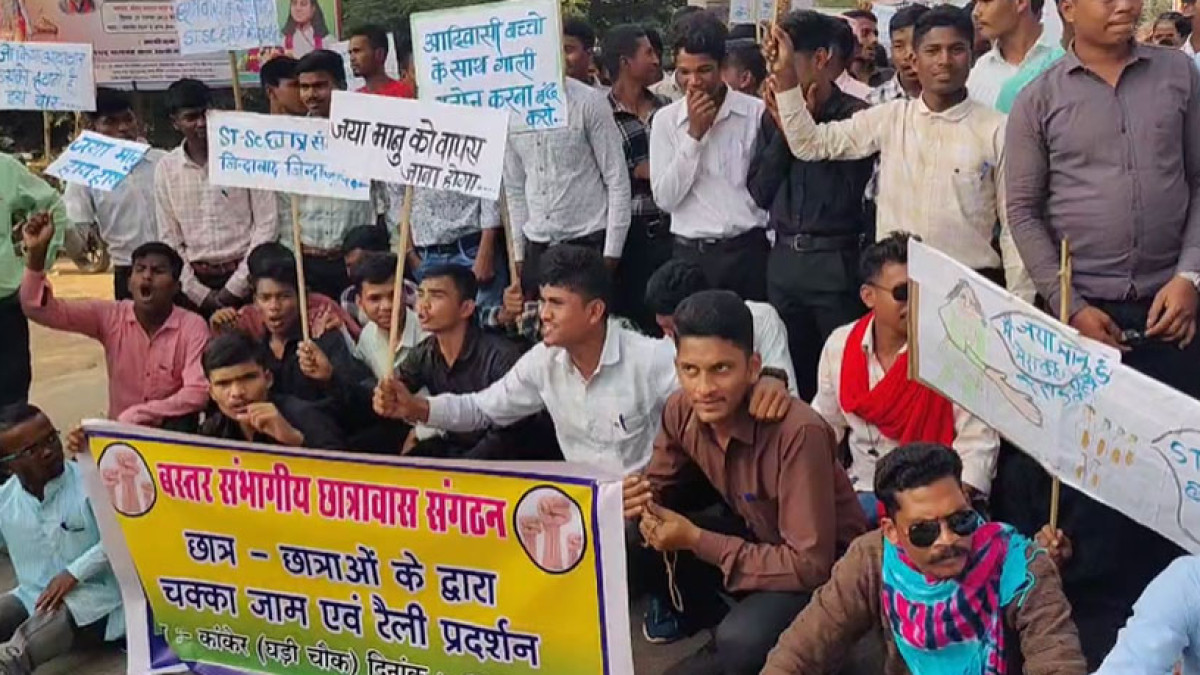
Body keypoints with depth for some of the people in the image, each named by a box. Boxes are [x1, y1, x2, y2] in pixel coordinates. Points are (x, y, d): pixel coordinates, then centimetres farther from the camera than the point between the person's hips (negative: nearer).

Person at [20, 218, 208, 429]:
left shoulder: (193, 327, -13)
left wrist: (134, 416, -25)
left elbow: (197, 393, -22)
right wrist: (36, 253, -26)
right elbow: (39, 309, -10)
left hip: (170, 428, -3)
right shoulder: (109, 316, -5)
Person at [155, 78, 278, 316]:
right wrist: (199, 293, -2)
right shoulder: (166, 169, 5)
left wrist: (235, 287, -8)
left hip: (244, 279, -2)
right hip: (197, 281, 3)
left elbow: (267, 225, -5)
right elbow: (169, 240, 8)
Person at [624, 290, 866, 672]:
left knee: (740, 642, -34)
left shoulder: (798, 432, -33)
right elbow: (659, 486, 3)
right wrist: (639, 501, -22)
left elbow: (809, 565, -32)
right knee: (630, 542, -14)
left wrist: (697, 541, -31)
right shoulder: (681, 410, -14)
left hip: (824, 565, -6)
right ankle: (713, 619, 8)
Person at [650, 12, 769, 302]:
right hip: (692, 253, 1)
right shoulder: (666, 119, 2)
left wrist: (778, 244, 0)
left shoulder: (756, 113, -2)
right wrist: (694, 134, -9)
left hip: (749, 249, -1)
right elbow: (665, 198, -4)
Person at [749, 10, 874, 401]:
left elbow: (843, 197, -15)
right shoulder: (775, 115, 6)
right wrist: (783, 129, -7)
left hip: (836, 261, -5)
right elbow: (759, 193, 5)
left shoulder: (856, 115, -10)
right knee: (789, 370, 12)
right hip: (783, 258, 5)